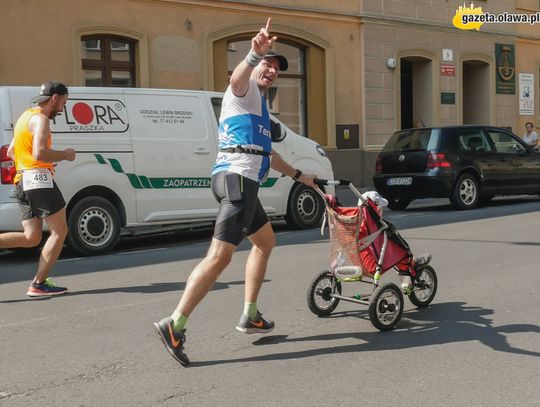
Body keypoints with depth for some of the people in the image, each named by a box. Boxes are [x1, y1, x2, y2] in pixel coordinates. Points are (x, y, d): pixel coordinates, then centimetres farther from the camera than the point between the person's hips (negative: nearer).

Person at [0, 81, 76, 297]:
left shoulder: (27, 116, 23)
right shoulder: (40, 119, -9)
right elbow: (39, 153, -24)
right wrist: (64, 155, -9)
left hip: (22, 182, 10)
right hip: (38, 178, -10)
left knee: (31, 238, 10)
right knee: (60, 232, -3)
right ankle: (39, 284, -4)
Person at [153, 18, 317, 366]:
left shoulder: (259, 102, 31)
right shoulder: (246, 90, 1)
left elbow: (266, 152, 40)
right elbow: (237, 79, -27)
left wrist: (298, 175, 45)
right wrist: (255, 54, -47)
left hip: (242, 183, 11)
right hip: (237, 179, -11)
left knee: (266, 241, 22)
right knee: (220, 256, -17)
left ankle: (250, 316, 26)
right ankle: (175, 325, -18)